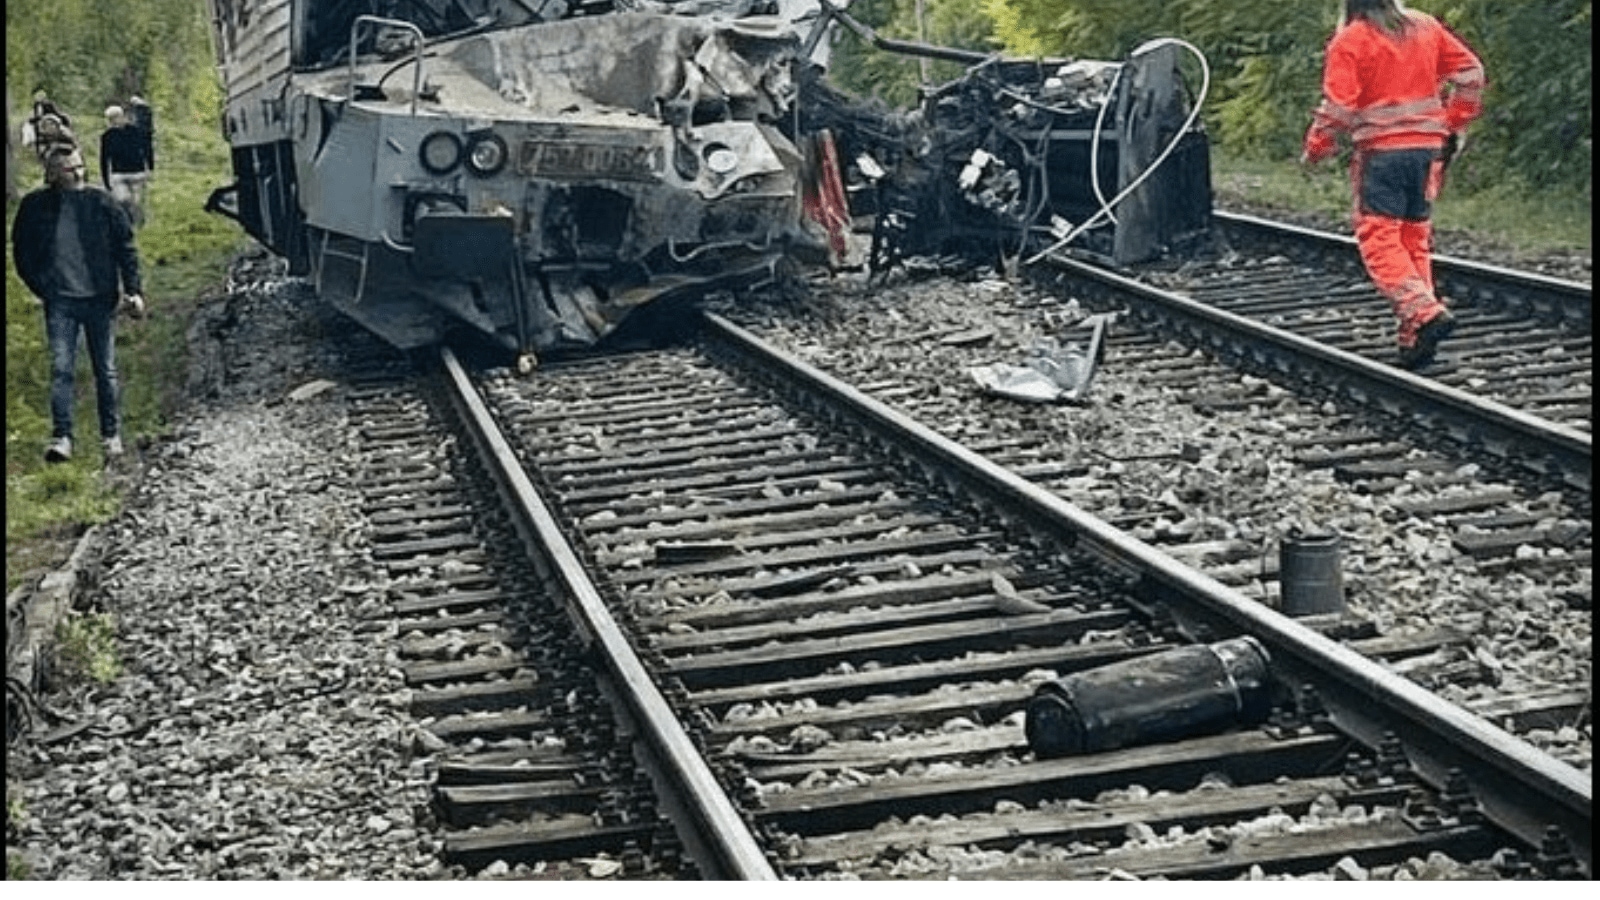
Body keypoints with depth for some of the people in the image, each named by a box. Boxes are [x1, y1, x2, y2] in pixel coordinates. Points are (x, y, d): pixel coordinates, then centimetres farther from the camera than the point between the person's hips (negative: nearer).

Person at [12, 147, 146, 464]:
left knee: (105, 370, 8)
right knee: (61, 369, -7)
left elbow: (125, 248, 3)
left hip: (99, 299, 0)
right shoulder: (35, 206, 0)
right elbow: (22, 253, 9)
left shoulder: (101, 203, -1)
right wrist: (42, 289, 3)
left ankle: (112, 434, 19)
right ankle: (61, 436, -4)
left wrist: (133, 291, -4)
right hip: (60, 301, 0)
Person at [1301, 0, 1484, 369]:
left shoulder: (1349, 40, -7)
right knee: (1416, 239, 11)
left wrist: (1315, 150, 2)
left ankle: (1425, 313, -21)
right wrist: (1456, 126, 18)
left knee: (1379, 242, -3)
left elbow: (1337, 106, -12)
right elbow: (1469, 70, 10)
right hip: (1428, 147, 6)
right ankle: (1415, 338, 10)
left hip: (1381, 152, -6)